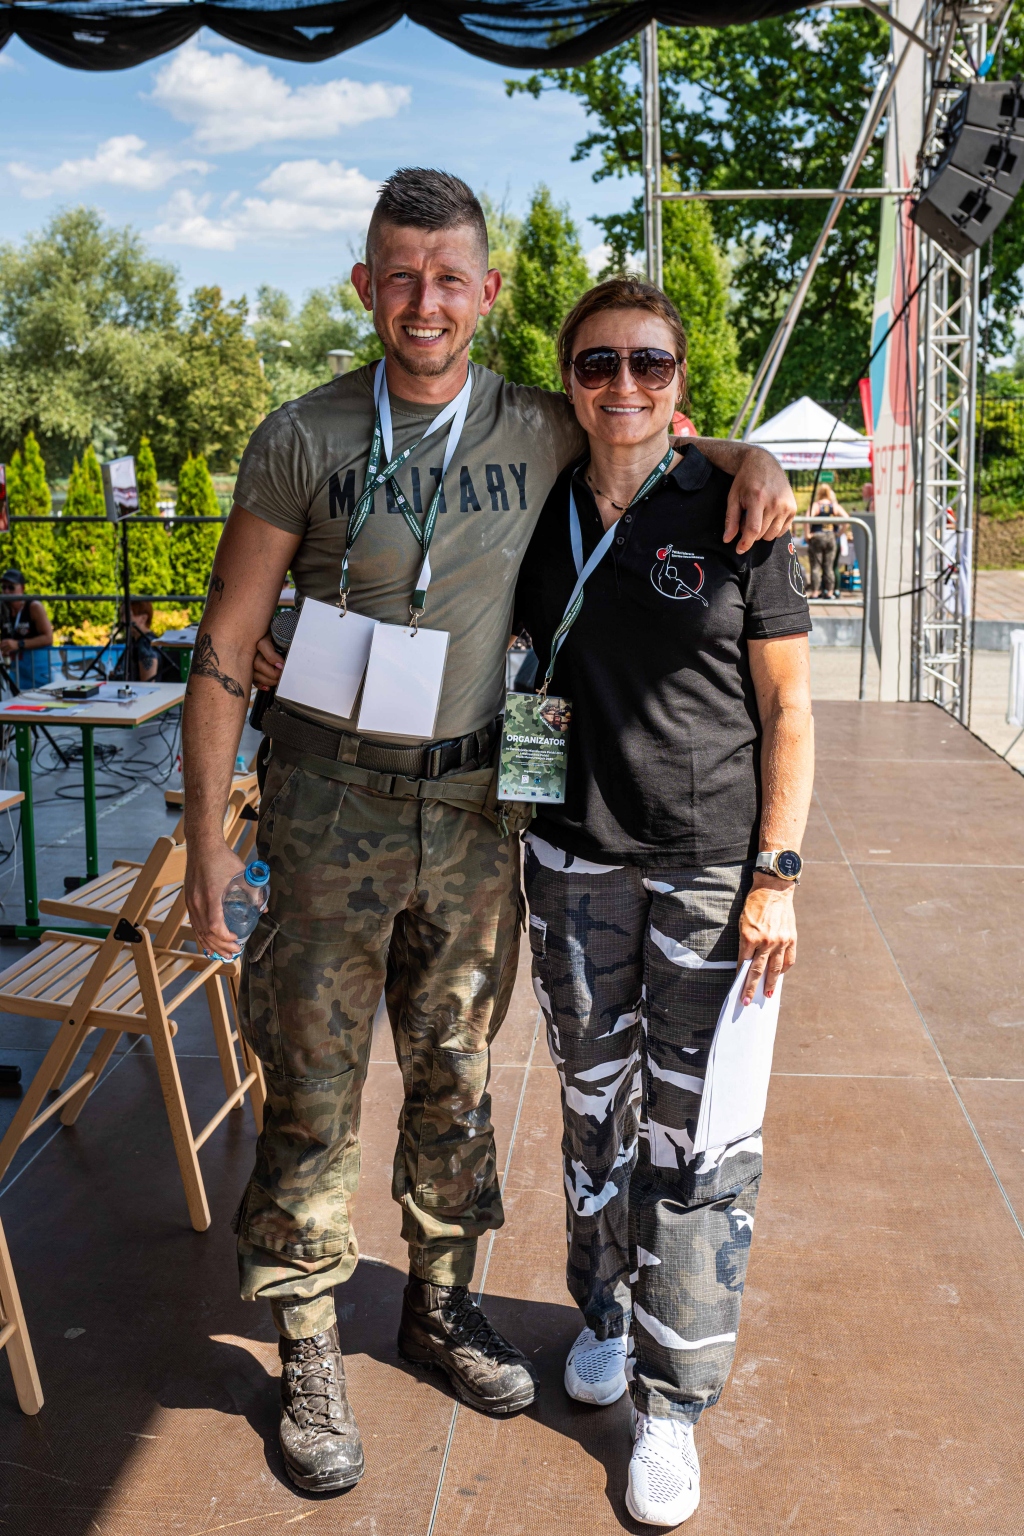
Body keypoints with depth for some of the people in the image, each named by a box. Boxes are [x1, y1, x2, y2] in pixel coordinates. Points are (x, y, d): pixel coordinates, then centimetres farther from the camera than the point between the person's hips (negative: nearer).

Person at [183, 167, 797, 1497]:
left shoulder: (538, 431, 1)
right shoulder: (304, 440, -7)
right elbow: (226, 645, -4)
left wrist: (748, 457, -4)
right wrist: (205, 834, -7)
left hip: (474, 803, 3)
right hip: (332, 801, -2)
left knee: (455, 1072, 15)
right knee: (314, 1088, 4)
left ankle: (440, 1301, 37)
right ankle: (309, 1353, 24)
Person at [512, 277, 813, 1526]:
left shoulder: (734, 510, -5)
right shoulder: (542, 517, 4)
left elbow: (787, 706, -4)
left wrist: (775, 874, -10)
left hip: (713, 864, -3)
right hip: (576, 855, 3)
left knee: (695, 1130, 3)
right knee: (594, 1099, 16)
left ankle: (671, 1398, 20)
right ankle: (605, 1308, 40)